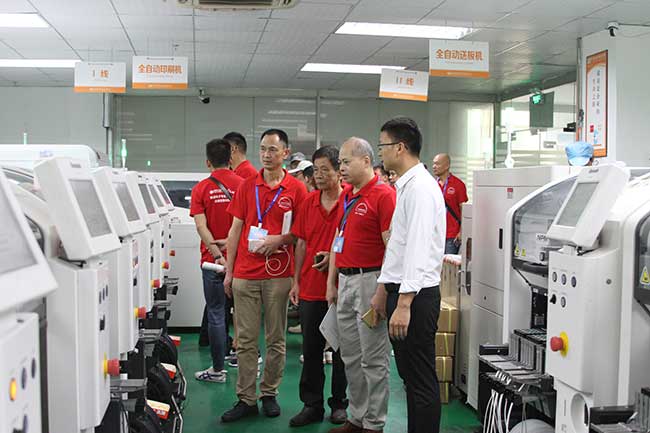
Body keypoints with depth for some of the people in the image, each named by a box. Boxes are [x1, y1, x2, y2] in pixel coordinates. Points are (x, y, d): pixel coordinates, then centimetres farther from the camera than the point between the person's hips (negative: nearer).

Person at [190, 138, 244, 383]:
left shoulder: (202, 188, -4)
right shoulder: (242, 185, 0)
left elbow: (201, 226, -14)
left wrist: (217, 254, -16)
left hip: (213, 260, -2)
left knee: (216, 314, 4)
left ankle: (218, 370, 10)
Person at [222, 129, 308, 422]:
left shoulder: (296, 189, 0)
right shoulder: (247, 186, 8)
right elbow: (235, 229, 8)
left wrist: (280, 239, -15)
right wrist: (229, 271, 5)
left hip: (279, 274, -2)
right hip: (245, 274, 2)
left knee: (276, 339, 8)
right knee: (245, 340, 5)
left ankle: (269, 394, 22)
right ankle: (246, 399, 13)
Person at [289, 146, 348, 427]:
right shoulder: (309, 202, 8)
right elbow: (302, 243, 11)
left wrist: (335, 256, -19)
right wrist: (296, 281, 9)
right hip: (311, 288, 4)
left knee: (341, 350, 9)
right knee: (311, 350, 10)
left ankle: (339, 404, 24)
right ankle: (312, 405, 21)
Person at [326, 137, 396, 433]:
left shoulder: (384, 195, -12)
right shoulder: (345, 197, 14)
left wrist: (381, 293, -21)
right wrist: (331, 282, 16)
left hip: (370, 280, -8)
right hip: (345, 281, 8)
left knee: (373, 359, 2)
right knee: (350, 358, 15)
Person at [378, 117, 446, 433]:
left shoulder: (420, 188, -16)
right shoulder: (405, 186, 16)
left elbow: (418, 251, -23)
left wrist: (404, 304, -24)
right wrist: (385, 289, 22)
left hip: (416, 295, -10)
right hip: (401, 291, 10)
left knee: (422, 381, -1)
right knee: (409, 377, 18)